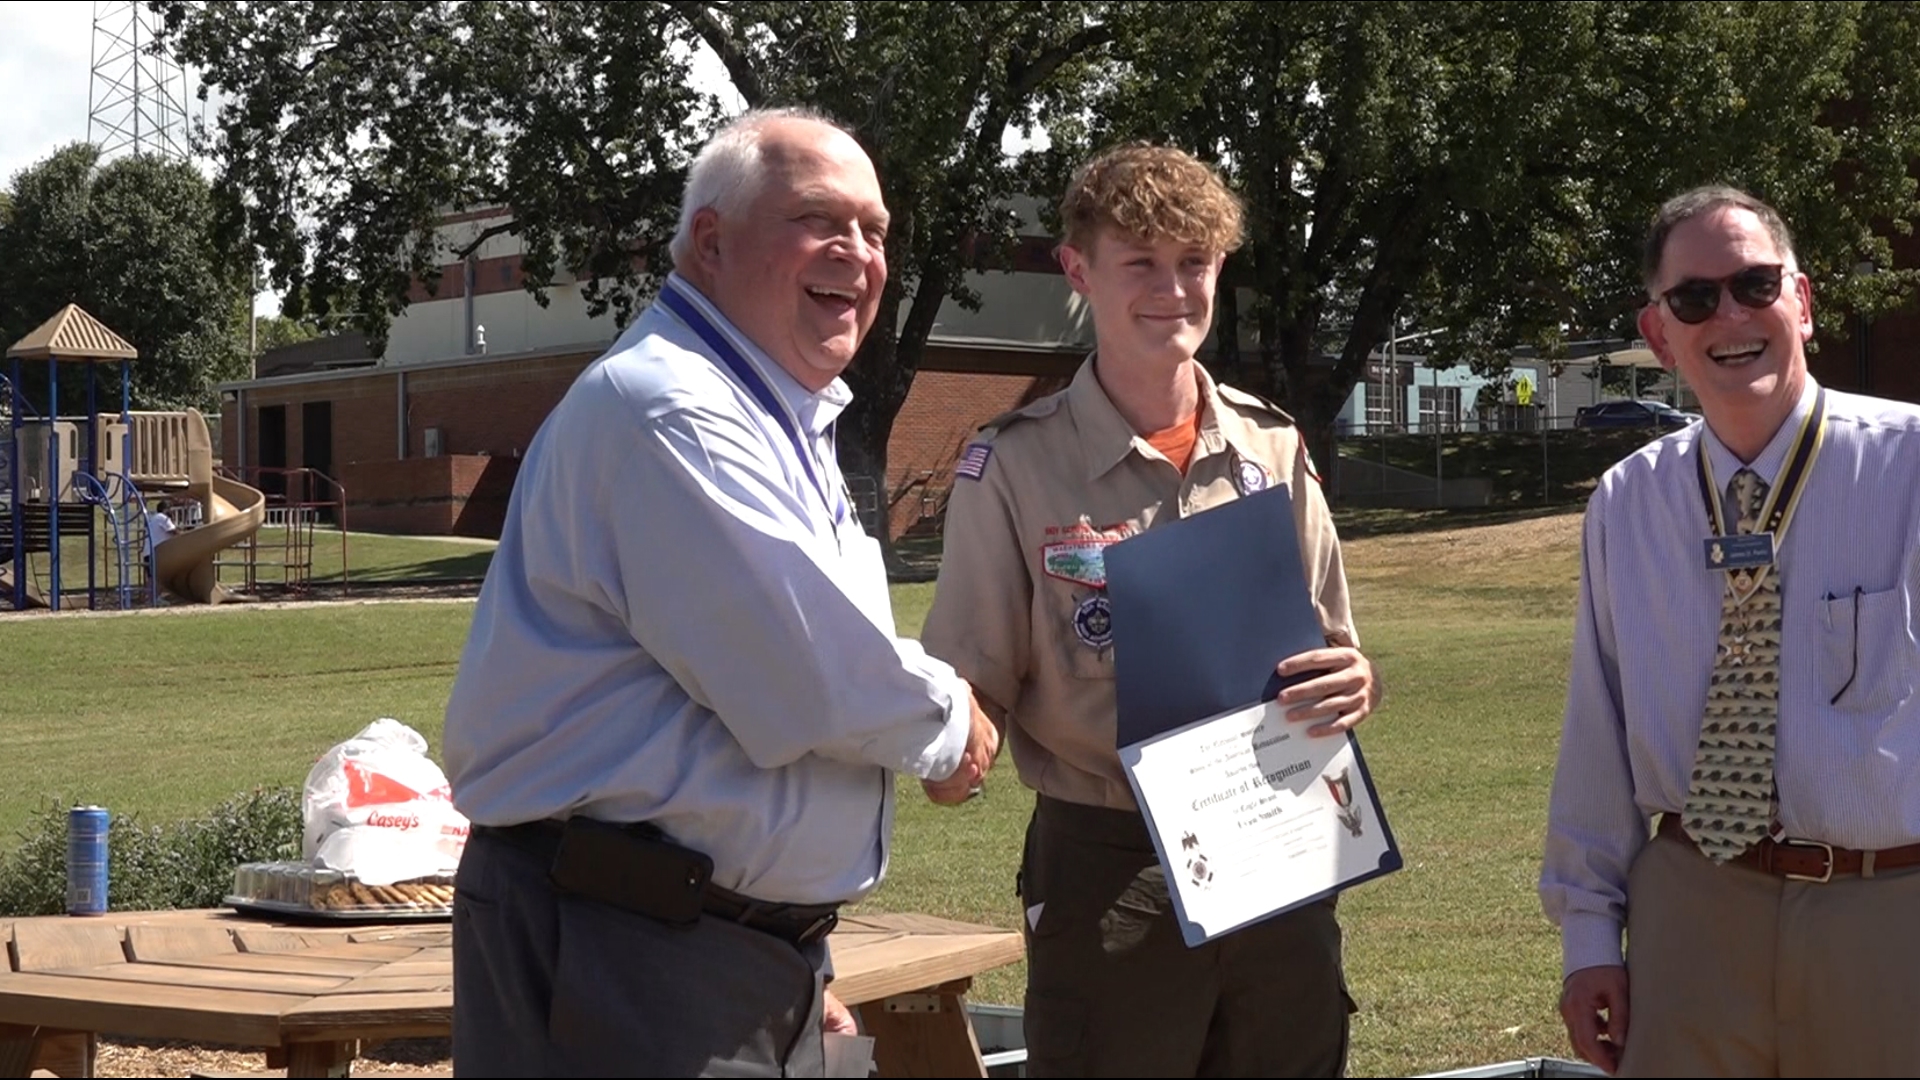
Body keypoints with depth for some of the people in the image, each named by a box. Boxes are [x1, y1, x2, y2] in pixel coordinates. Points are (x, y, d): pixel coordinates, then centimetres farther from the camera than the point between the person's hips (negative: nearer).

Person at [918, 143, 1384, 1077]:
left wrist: (1354, 683, -8)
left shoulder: (1273, 449, 6)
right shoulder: (1014, 465, -6)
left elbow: (1330, 653, 14)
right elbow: (969, 691, -5)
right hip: (1110, 882, -4)